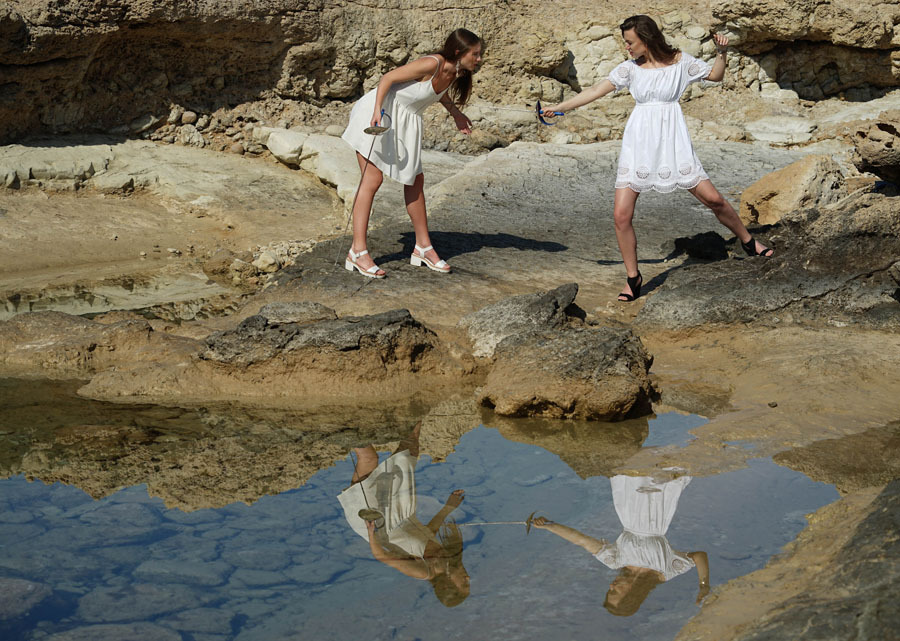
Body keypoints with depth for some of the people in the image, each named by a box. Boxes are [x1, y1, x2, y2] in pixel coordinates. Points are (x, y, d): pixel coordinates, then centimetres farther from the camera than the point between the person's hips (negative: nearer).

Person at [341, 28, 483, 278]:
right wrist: (377, 110, -30)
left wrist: (456, 114, 20)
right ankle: (357, 252, -14)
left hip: (406, 122, 9)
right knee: (373, 178, -13)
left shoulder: (455, 73, 0)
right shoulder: (431, 64, -24)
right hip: (381, 115, -9)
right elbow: (387, 78, -20)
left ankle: (423, 248, 22)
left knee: (415, 180, 11)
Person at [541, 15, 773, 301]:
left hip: (672, 141, -1)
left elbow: (716, 76, 11)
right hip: (638, 144, 1)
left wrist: (721, 52, -7)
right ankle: (633, 278, 8)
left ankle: (748, 241, 23)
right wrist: (559, 107, 0)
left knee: (714, 199, -2)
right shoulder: (630, 68, 5)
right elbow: (597, 90, 4)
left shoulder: (679, 61, 2)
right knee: (621, 214, -8)